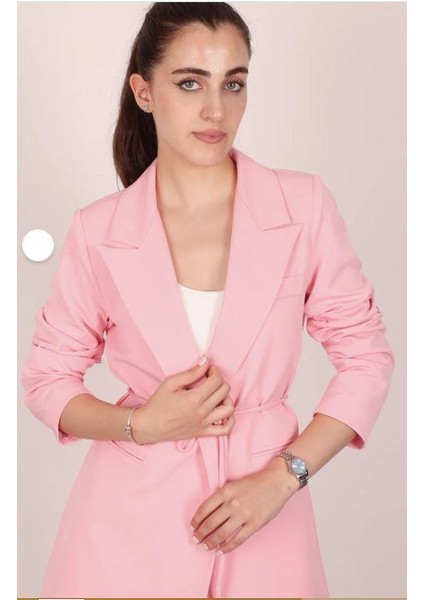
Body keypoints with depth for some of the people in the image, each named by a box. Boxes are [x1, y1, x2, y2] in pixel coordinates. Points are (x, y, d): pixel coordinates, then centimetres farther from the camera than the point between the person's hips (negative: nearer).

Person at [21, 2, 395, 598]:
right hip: (130, 521, 0)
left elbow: (367, 357, -2)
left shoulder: (304, 205, -7)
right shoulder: (98, 230, -6)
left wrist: (281, 477, -11)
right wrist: (140, 426, -15)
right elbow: (46, 380, 2)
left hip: (261, 513, 0)